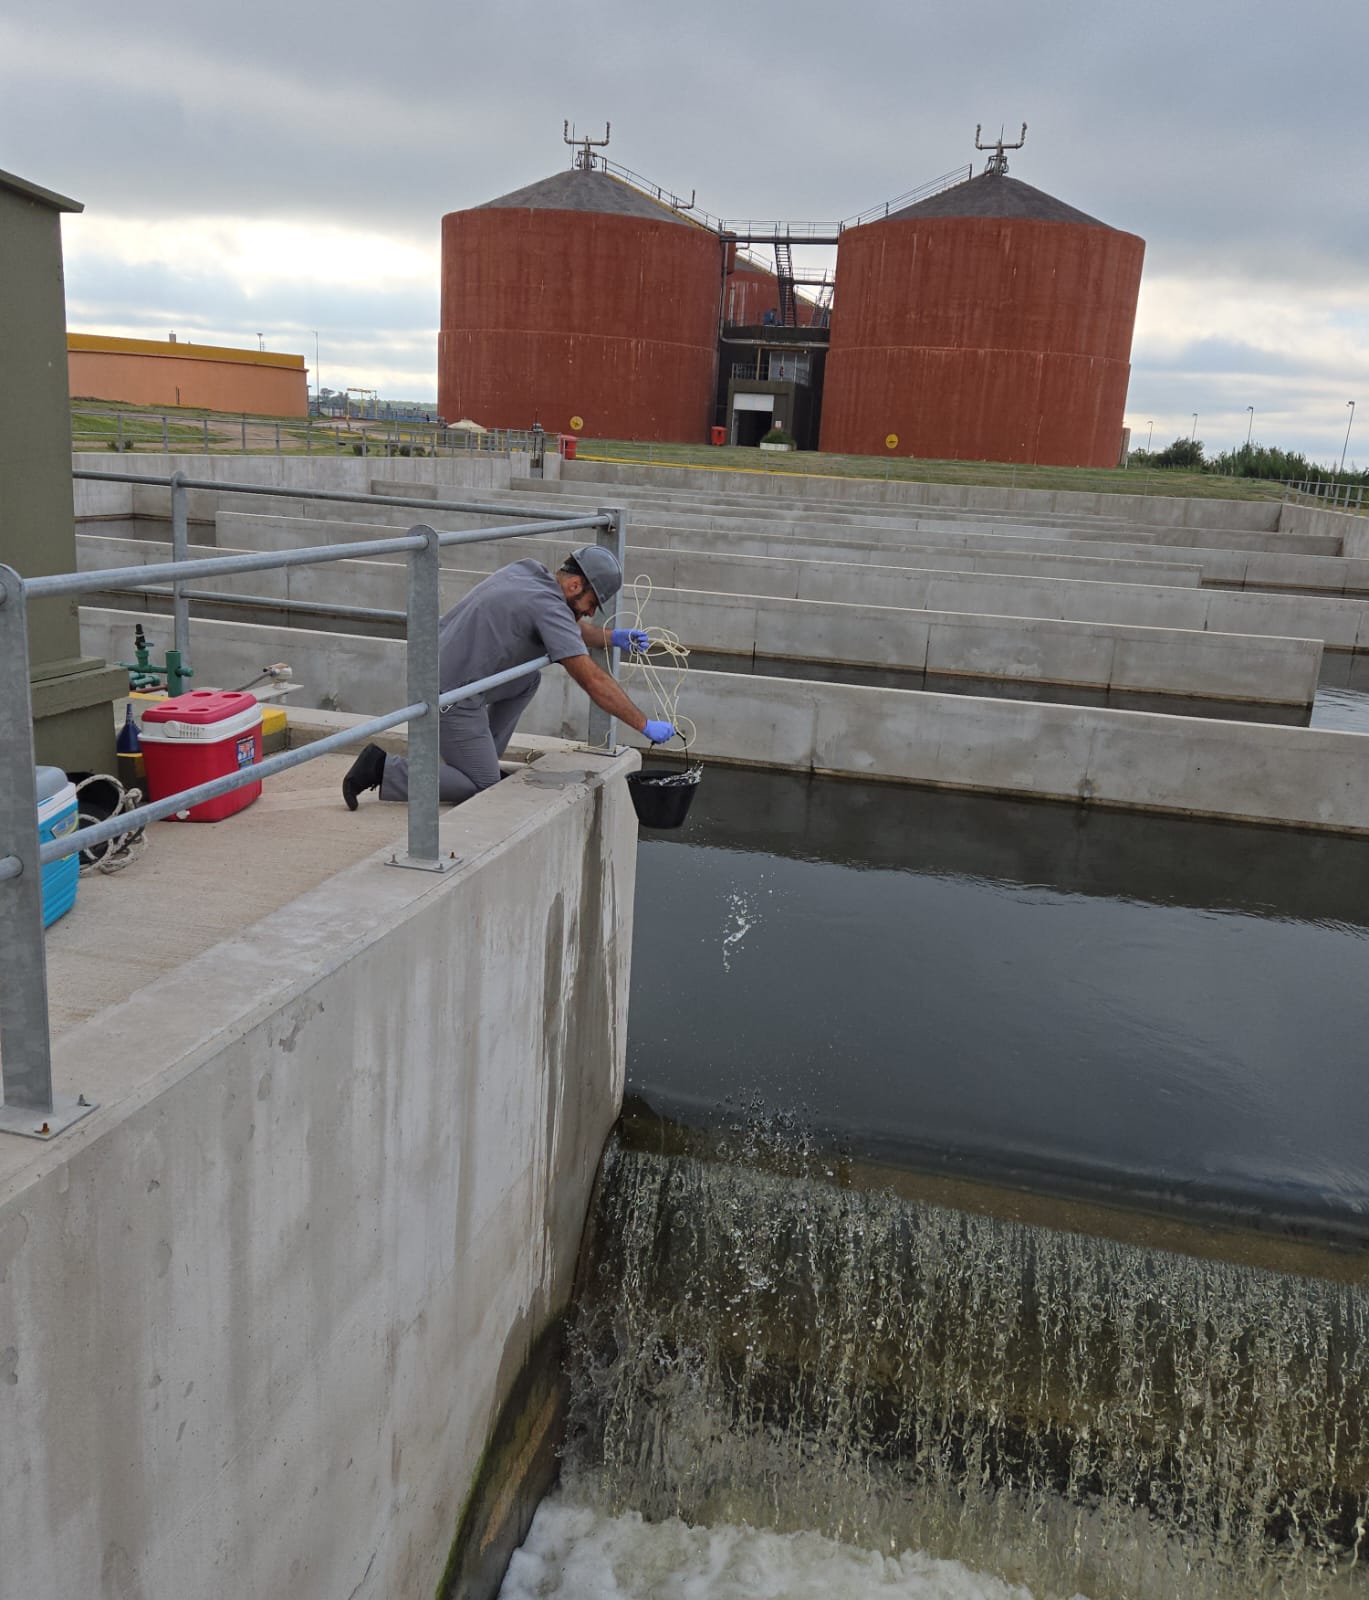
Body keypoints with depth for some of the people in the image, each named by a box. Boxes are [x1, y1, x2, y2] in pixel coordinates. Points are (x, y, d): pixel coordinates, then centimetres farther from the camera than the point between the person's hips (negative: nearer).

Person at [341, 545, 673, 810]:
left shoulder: (528, 570, 9)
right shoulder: (548, 606, -17)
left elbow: (570, 626, 28)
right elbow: (593, 681, -19)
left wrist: (612, 637, 15)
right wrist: (646, 725, -14)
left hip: (436, 670, 9)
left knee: (528, 681, 20)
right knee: (483, 789, 0)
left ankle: (481, 760, 20)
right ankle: (383, 769, -3)